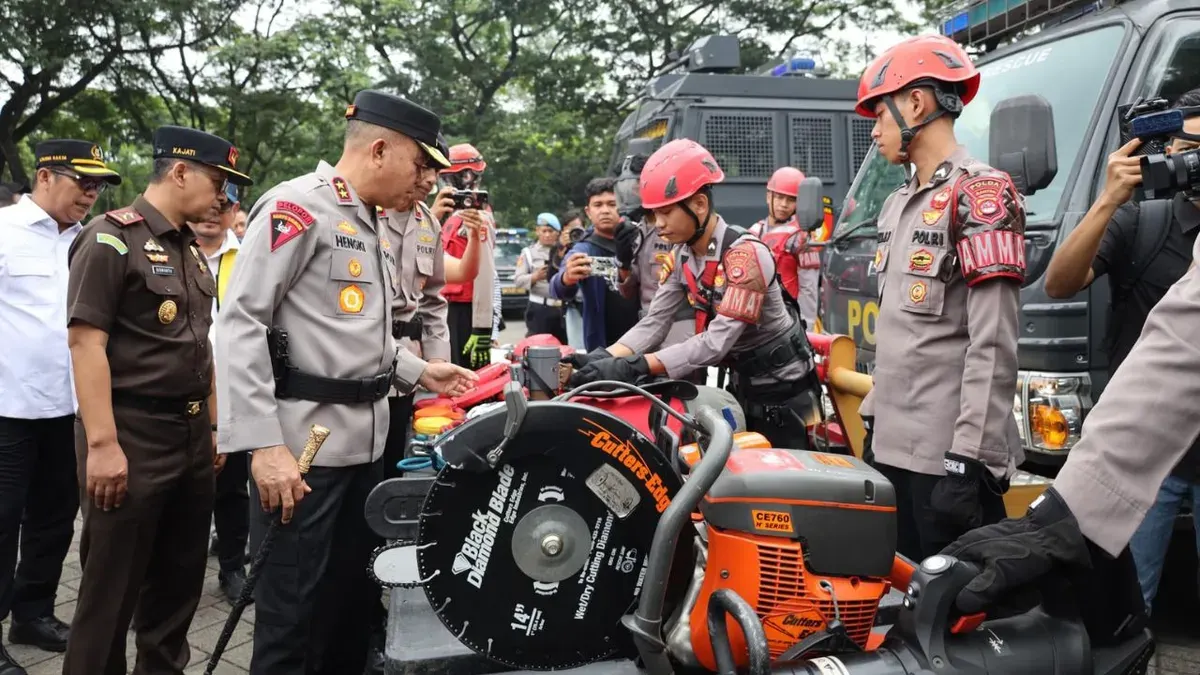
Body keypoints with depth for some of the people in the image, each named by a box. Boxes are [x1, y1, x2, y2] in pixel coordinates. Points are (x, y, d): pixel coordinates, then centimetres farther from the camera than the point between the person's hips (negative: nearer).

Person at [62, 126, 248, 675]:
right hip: (131, 439, -8)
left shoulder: (190, 249, 14)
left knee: (180, 580, 16)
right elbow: (86, 342, -17)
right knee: (111, 592, 2)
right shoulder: (111, 238, -10)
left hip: (192, 437, 8)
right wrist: (102, 444, -22)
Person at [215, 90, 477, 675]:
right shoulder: (297, 205, -11)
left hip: (366, 444, 9)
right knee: (292, 623, 1)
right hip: (303, 448, -9)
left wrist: (419, 372, 15)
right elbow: (239, 323, -18)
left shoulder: (372, 223, 17)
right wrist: (263, 443, -24)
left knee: (356, 607, 18)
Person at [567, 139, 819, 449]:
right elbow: (655, 322, -6)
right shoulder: (683, 255, -1)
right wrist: (604, 357, -24)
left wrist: (632, 367, -40)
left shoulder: (745, 253, -27)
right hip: (744, 382, 8)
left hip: (782, 387, -8)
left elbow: (717, 341, -34)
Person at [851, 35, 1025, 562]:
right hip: (892, 444, 9)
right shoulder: (900, 203, 17)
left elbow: (993, 349, -18)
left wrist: (970, 459, -21)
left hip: (945, 455, -9)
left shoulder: (979, 196, -11)